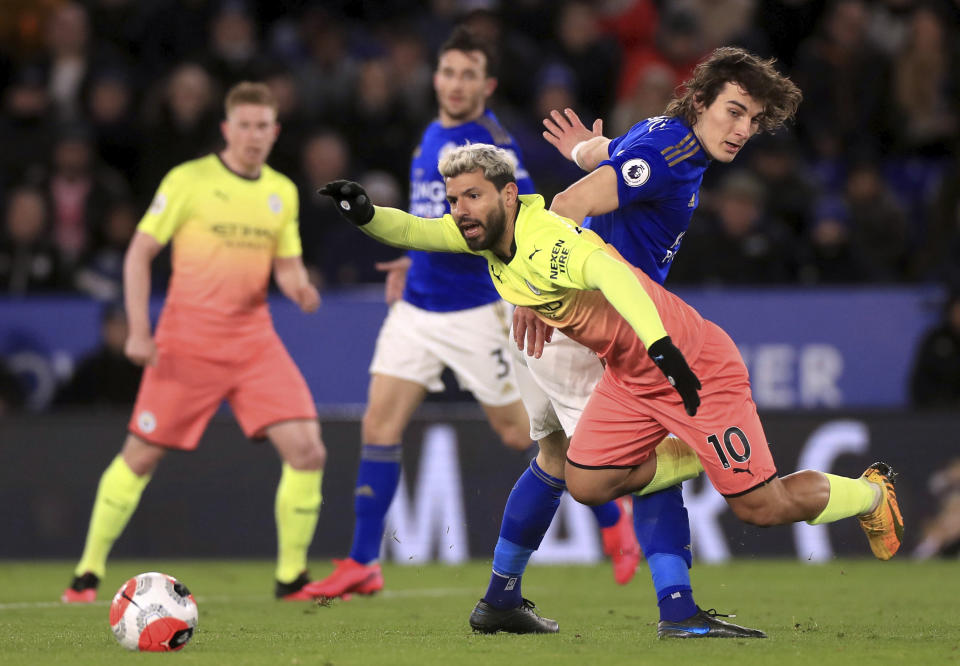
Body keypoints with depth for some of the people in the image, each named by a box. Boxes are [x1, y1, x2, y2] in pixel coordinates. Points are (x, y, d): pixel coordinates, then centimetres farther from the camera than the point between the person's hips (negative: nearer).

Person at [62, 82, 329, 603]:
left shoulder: (282, 192, 11)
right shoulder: (189, 180, -4)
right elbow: (139, 252, -3)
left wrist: (299, 288, -9)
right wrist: (138, 330, -12)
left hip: (254, 340, 4)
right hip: (187, 342, -4)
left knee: (307, 451, -10)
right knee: (141, 456, -1)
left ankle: (292, 578, 1)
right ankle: (87, 573, 13)